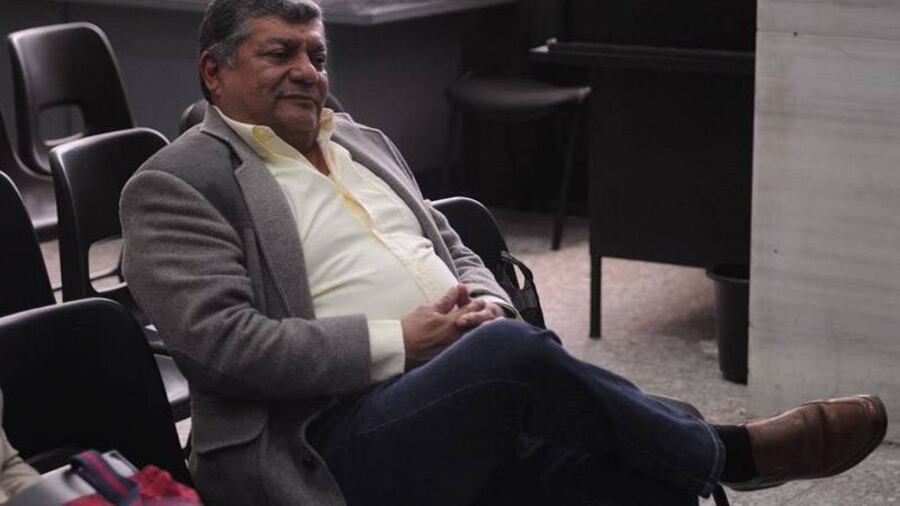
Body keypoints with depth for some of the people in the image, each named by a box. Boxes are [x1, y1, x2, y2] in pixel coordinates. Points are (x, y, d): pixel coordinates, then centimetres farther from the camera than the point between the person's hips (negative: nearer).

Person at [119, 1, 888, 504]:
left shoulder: (362, 142, 23)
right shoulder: (176, 186, -2)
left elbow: (450, 248, 27)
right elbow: (220, 339, -14)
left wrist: (486, 305, 1)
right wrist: (398, 341, -16)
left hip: (474, 396, 8)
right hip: (341, 435, -7)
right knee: (511, 350, -33)